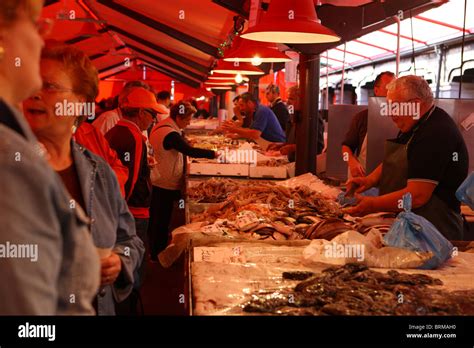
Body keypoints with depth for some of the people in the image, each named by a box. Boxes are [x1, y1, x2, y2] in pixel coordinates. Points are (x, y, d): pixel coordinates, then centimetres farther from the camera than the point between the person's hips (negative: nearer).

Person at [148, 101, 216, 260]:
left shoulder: (161, 126, 7)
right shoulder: (170, 134, -25)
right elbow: (190, 151, -28)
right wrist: (213, 153, -20)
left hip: (158, 181, 10)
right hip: (166, 185, -10)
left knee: (156, 219, 20)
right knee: (162, 221, 3)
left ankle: (154, 252, 34)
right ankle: (157, 254, 14)